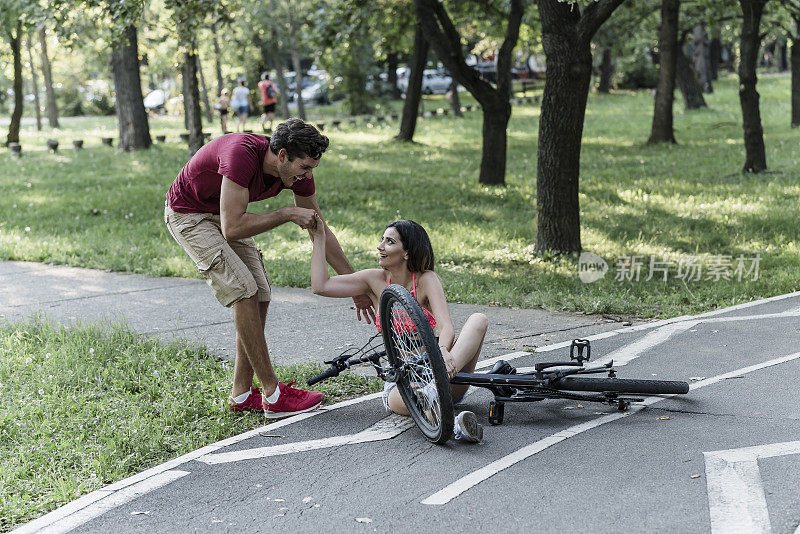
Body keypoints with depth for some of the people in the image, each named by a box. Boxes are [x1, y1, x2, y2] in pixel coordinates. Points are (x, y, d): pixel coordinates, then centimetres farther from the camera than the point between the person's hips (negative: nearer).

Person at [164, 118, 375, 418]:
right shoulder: (242, 155, -37)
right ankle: (272, 395, -13)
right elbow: (232, 229, -38)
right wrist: (288, 214, -33)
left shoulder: (296, 171, -14)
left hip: (226, 212, 8)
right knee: (244, 291, -18)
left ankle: (241, 395, 8)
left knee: (259, 297, 0)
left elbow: (320, 230, -2)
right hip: (188, 214, -8)